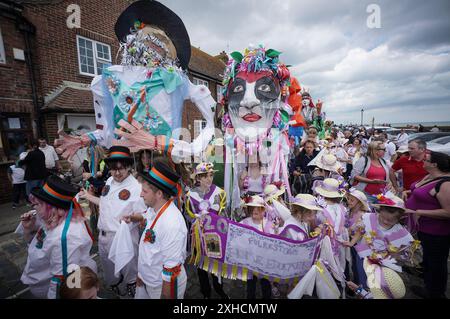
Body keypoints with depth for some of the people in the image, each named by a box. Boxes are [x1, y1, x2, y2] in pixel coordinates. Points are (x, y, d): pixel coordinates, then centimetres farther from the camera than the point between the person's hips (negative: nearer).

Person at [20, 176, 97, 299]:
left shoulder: (65, 237, -38)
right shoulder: (52, 220, -8)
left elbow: (62, 278, -32)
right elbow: (34, 242, 10)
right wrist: (28, 228, -8)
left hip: (58, 291, -8)